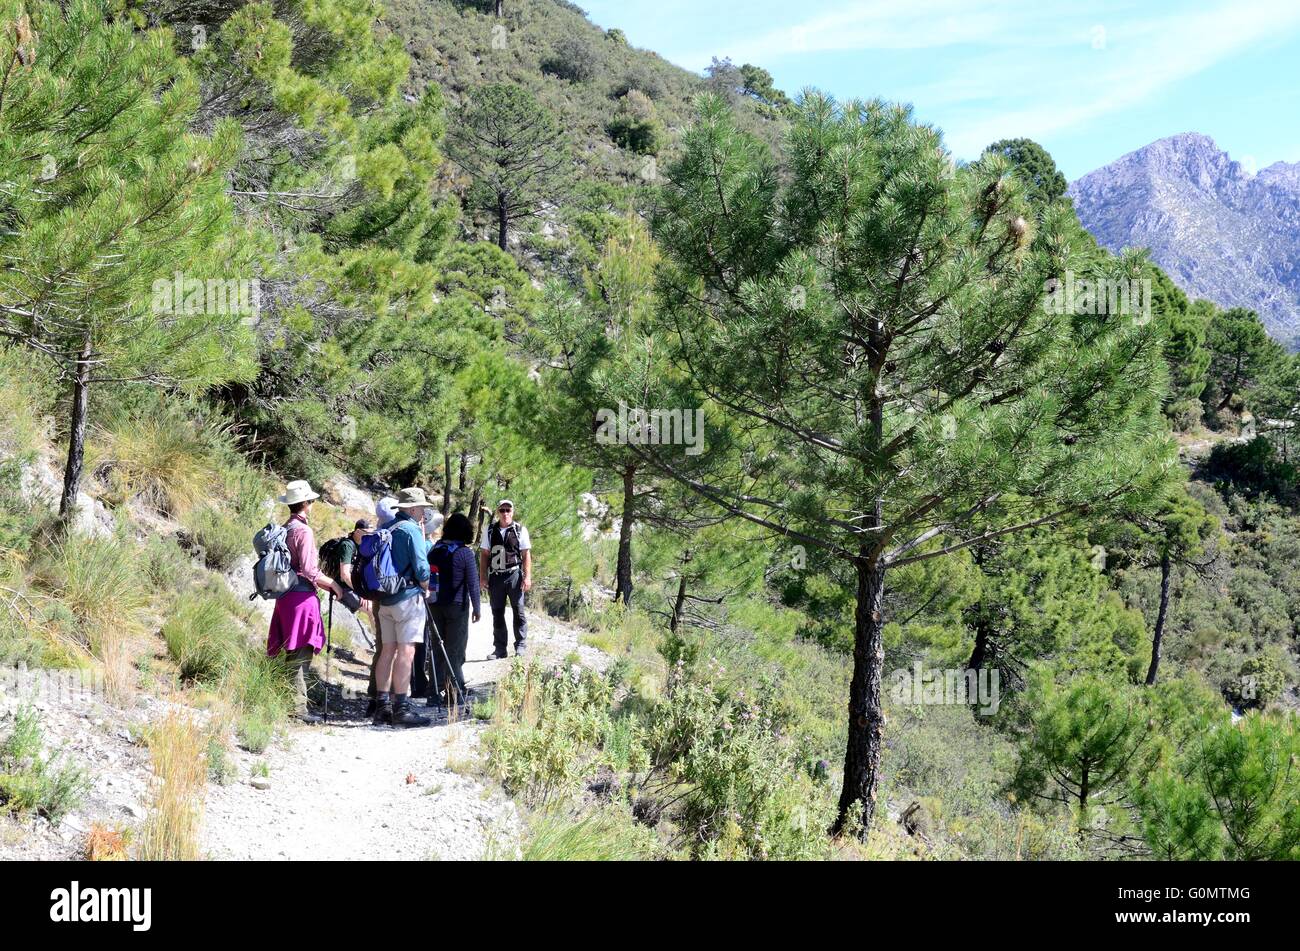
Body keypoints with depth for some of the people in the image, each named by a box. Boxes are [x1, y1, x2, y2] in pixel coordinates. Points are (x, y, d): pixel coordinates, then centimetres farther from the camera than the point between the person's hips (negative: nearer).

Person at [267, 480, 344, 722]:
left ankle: (288, 703, 17)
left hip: (285, 595, 9)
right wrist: (333, 584, -5)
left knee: (293, 653, 13)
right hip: (302, 596, -9)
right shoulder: (303, 531, -13)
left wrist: (322, 583, 23)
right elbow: (309, 570, -18)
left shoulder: (283, 530, 15)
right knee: (300, 654, -7)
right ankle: (298, 707, -7)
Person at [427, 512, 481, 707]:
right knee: (455, 650, 1)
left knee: (437, 649, 11)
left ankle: (436, 693, 11)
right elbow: (473, 583, -11)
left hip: (435, 605, 5)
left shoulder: (435, 550, 4)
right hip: (457, 605, -5)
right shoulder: (465, 553, -11)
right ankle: (457, 693, 2)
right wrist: (477, 608, -2)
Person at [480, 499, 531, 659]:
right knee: (497, 614, 6)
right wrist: (482, 576, 4)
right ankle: (499, 649, 12)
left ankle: (521, 646, 5)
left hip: (514, 575, -3)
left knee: (518, 612, -1)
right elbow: (484, 554, 10)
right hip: (495, 576, 3)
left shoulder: (520, 530, 1)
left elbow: (526, 555, -1)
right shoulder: (490, 531, 8)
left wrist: (527, 577, -8)